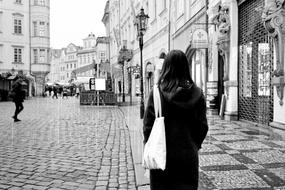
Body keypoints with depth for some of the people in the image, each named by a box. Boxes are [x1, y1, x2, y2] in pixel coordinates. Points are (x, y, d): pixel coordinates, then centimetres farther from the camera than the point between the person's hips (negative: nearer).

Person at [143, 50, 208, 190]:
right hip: (188, 154, 2)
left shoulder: (157, 92, -13)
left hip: (162, 154, -2)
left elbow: (148, 124, -10)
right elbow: (203, 126, 0)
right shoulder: (197, 93, -5)